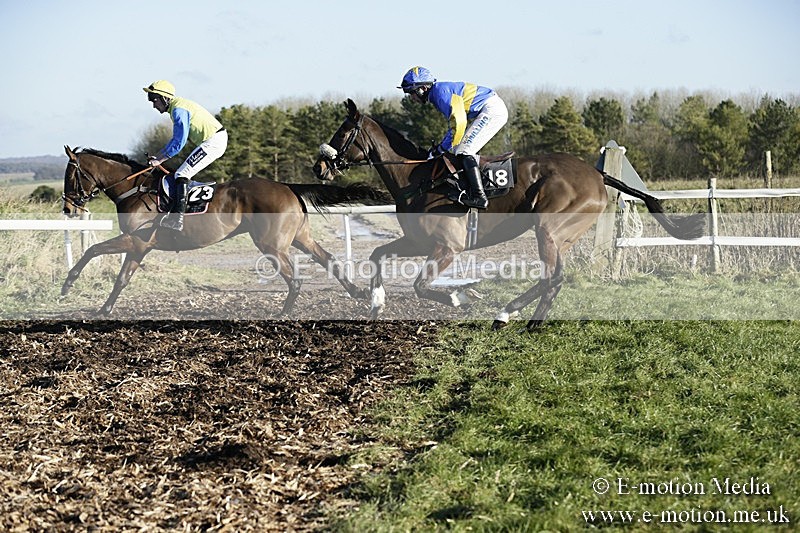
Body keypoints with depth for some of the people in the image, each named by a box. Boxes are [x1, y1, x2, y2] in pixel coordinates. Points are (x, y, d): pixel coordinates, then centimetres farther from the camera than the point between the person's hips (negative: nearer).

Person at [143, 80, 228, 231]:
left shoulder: (178, 110, -16)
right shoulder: (177, 107, 17)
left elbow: (179, 142, -19)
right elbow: (176, 139, 25)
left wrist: (159, 160, -12)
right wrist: (157, 156, 20)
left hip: (214, 142, -11)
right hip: (214, 141, 11)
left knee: (182, 174, -14)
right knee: (183, 174, 19)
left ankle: (176, 219, -21)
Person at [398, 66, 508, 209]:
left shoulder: (440, 91, -15)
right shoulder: (436, 95, 17)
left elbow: (458, 122, -23)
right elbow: (455, 121, 22)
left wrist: (443, 148, -14)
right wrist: (441, 146, 13)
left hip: (492, 109, -11)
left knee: (464, 152, -15)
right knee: (461, 150, 14)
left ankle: (479, 196, -22)